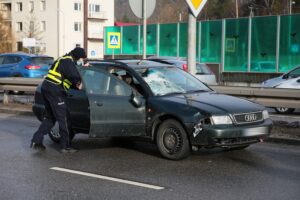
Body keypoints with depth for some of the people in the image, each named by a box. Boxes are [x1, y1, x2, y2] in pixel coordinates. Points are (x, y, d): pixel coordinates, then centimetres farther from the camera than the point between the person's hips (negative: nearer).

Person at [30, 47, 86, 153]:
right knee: (64, 118, -3)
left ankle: (36, 141, 14)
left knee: (49, 117, 17)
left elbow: (69, 79, 26)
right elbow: (74, 76, -22)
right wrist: (79, 83, -2)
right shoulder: (68, 61, -8)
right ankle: (66, 146, 2)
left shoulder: (64, 60, 24)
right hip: (55, 91, -10)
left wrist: (77, 85, 12)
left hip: (46, 88, 10)